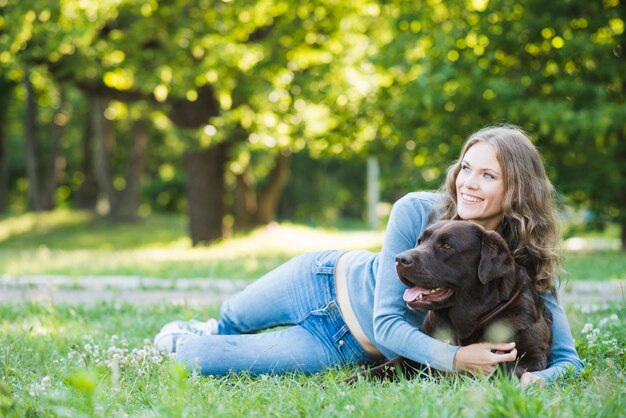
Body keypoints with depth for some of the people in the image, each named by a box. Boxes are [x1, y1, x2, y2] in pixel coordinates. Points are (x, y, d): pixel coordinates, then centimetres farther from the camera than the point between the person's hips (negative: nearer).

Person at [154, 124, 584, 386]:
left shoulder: (527, 268, -24)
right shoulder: (417, 211, -25)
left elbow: (567, 358, -22)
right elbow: (387, 321, -25)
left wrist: (536, 379, -46)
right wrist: (453, 358, -42)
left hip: (344, 347, 0)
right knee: (229, 320, 25)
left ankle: (188, 342, 42)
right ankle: (205, 332, 67)